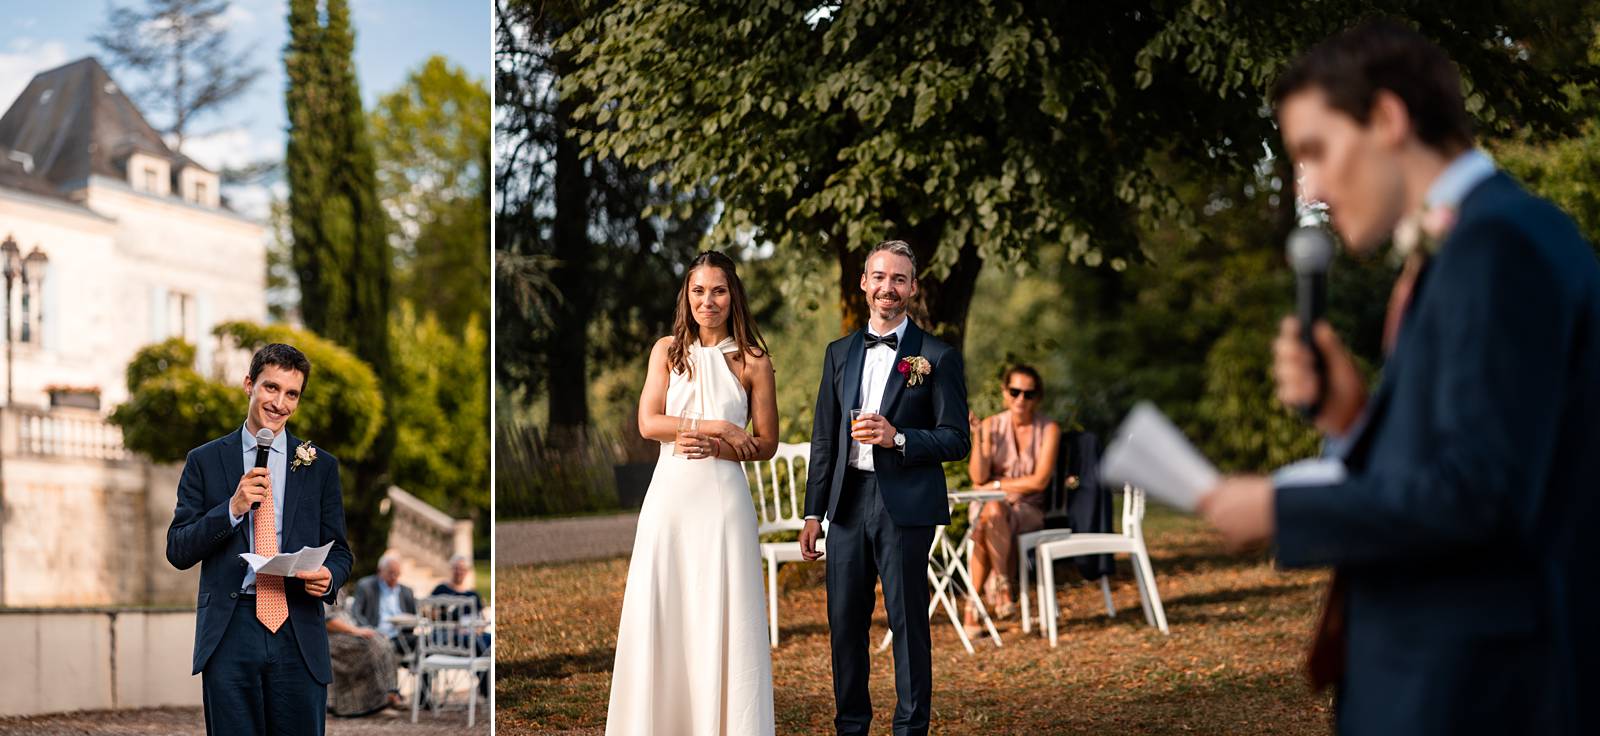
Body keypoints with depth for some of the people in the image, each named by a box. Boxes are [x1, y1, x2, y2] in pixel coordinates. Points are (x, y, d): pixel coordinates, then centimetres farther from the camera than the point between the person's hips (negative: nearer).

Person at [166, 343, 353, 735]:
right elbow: (178, 551, 3)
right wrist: (233, 508, -12)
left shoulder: (321, 466, 11)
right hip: (230, 633, -1)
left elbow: (339, 551, 12)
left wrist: (328, 577, -11)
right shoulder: (204, 461, 8)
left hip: (299, 634, 1)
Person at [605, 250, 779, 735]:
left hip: (723, 499, -2)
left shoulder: (753, 362, 2)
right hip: (670, 496, 2)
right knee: (661, 616, 3)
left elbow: (766, 444, 4)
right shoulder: (667, 351, 7)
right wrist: (716, 426, -11)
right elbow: (648, 423, -2)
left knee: (724, 620, -2)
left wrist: (717, 448, -13)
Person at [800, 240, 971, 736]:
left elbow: (957, 440, -3)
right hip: (848, 503, 4)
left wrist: (898, 438, -18)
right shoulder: (840, 354, 13)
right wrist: (813, 513, 11)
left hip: (905, 507, -4)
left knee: (908, 621, 0)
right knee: (845, 622, 7)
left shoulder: (938, 358, 0)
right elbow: (824, 439, 15)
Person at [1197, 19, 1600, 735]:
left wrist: (1282, 510, -12)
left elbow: (1478, 492, -21)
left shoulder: (1499, 242, -14)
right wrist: (1349, 419, 2)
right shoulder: (1479, 243, 16)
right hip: (1440, 675, 9)